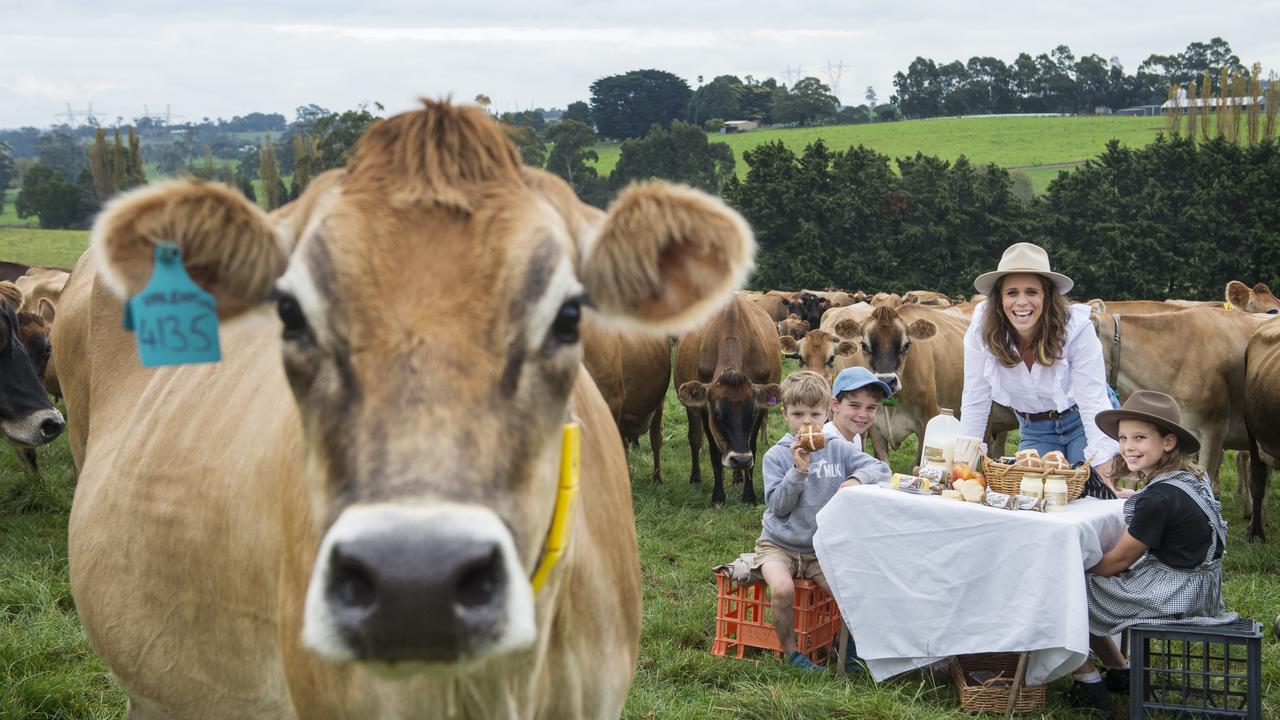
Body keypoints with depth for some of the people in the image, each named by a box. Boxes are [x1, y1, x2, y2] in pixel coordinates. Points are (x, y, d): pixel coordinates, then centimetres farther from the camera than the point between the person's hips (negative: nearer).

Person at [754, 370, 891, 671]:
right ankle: (790, 652, -7)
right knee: (782, 589, -30)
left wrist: (857, 478, -23)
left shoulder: (839, 449, 1)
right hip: (779, 544, -2)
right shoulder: (776, 456, -5)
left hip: (822, 548, 2)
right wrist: (798, 471, -21)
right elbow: (777, 506, -10)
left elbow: (882, 469, -3)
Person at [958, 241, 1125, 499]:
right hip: (1034, 429, 2)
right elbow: (975, 401, -15)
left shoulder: (1076, 326, -27)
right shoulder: (983, 326, -22)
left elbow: (1093, 402, -27)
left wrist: (1105, 476, -32)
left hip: (1083, 424, -2)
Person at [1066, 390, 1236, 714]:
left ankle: (1088, 681, 11)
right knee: (1090, 587, 21)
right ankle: (1121, 672, 26)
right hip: (1198, 589, 9)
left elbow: (1119, 560, -14)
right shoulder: (1194, 478, 3)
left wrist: (1080, 566, 1)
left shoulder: (1158, 498, -23)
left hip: (1171, 597, -9)